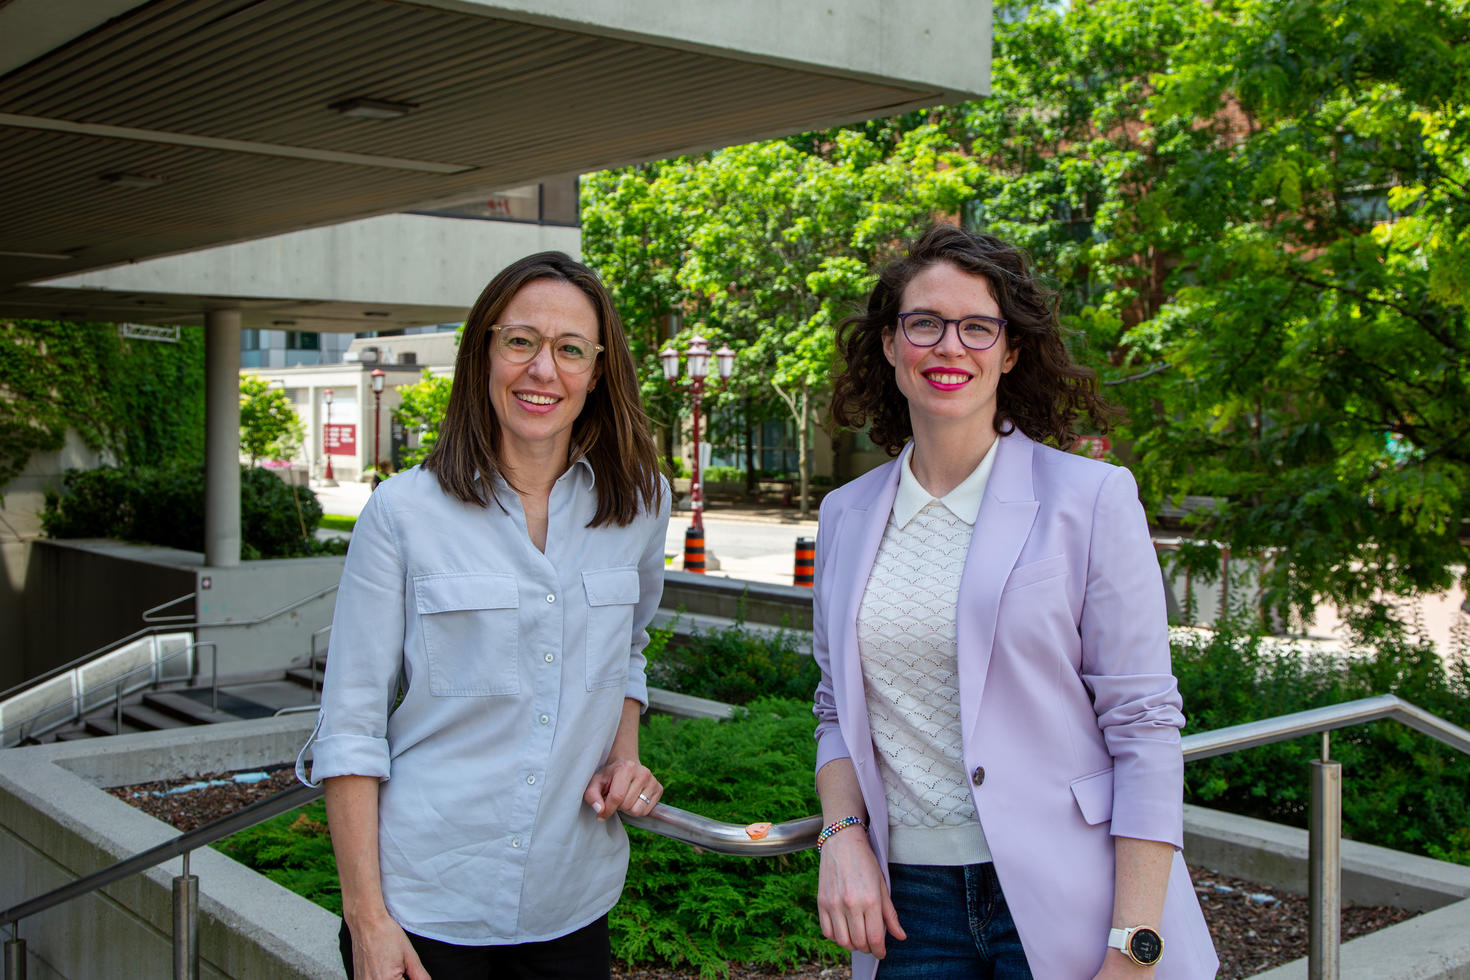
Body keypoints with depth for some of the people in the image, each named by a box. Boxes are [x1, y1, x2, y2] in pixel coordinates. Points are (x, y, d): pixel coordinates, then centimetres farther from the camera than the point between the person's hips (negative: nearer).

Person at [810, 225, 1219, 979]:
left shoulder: (1089, 499, -6)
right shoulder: (847, 516, 7)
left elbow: (1143, 728, -9)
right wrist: (843, 831, -4)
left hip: (1062, 901, -3)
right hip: (909, 898, 4)